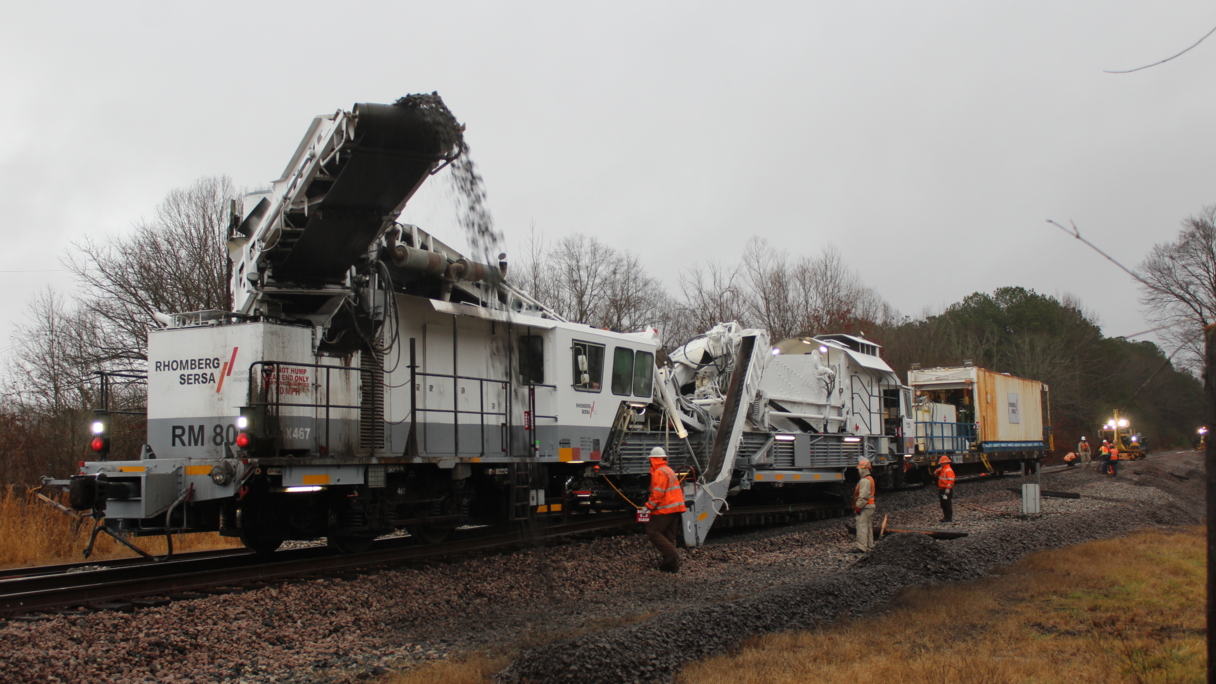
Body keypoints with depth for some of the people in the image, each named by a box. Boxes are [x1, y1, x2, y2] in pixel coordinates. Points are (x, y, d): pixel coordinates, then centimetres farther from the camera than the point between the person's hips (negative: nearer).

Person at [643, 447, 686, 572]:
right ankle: (672, 564, 10)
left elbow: (658, 492, -21)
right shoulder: (670, 471, 20)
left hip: (664, 509, -9)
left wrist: (649, 506, -15)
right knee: (669, 536, 11)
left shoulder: (659, 472, -11)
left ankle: (671, 554, -14)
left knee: (652, 532, -5)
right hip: (676, 508, 9)